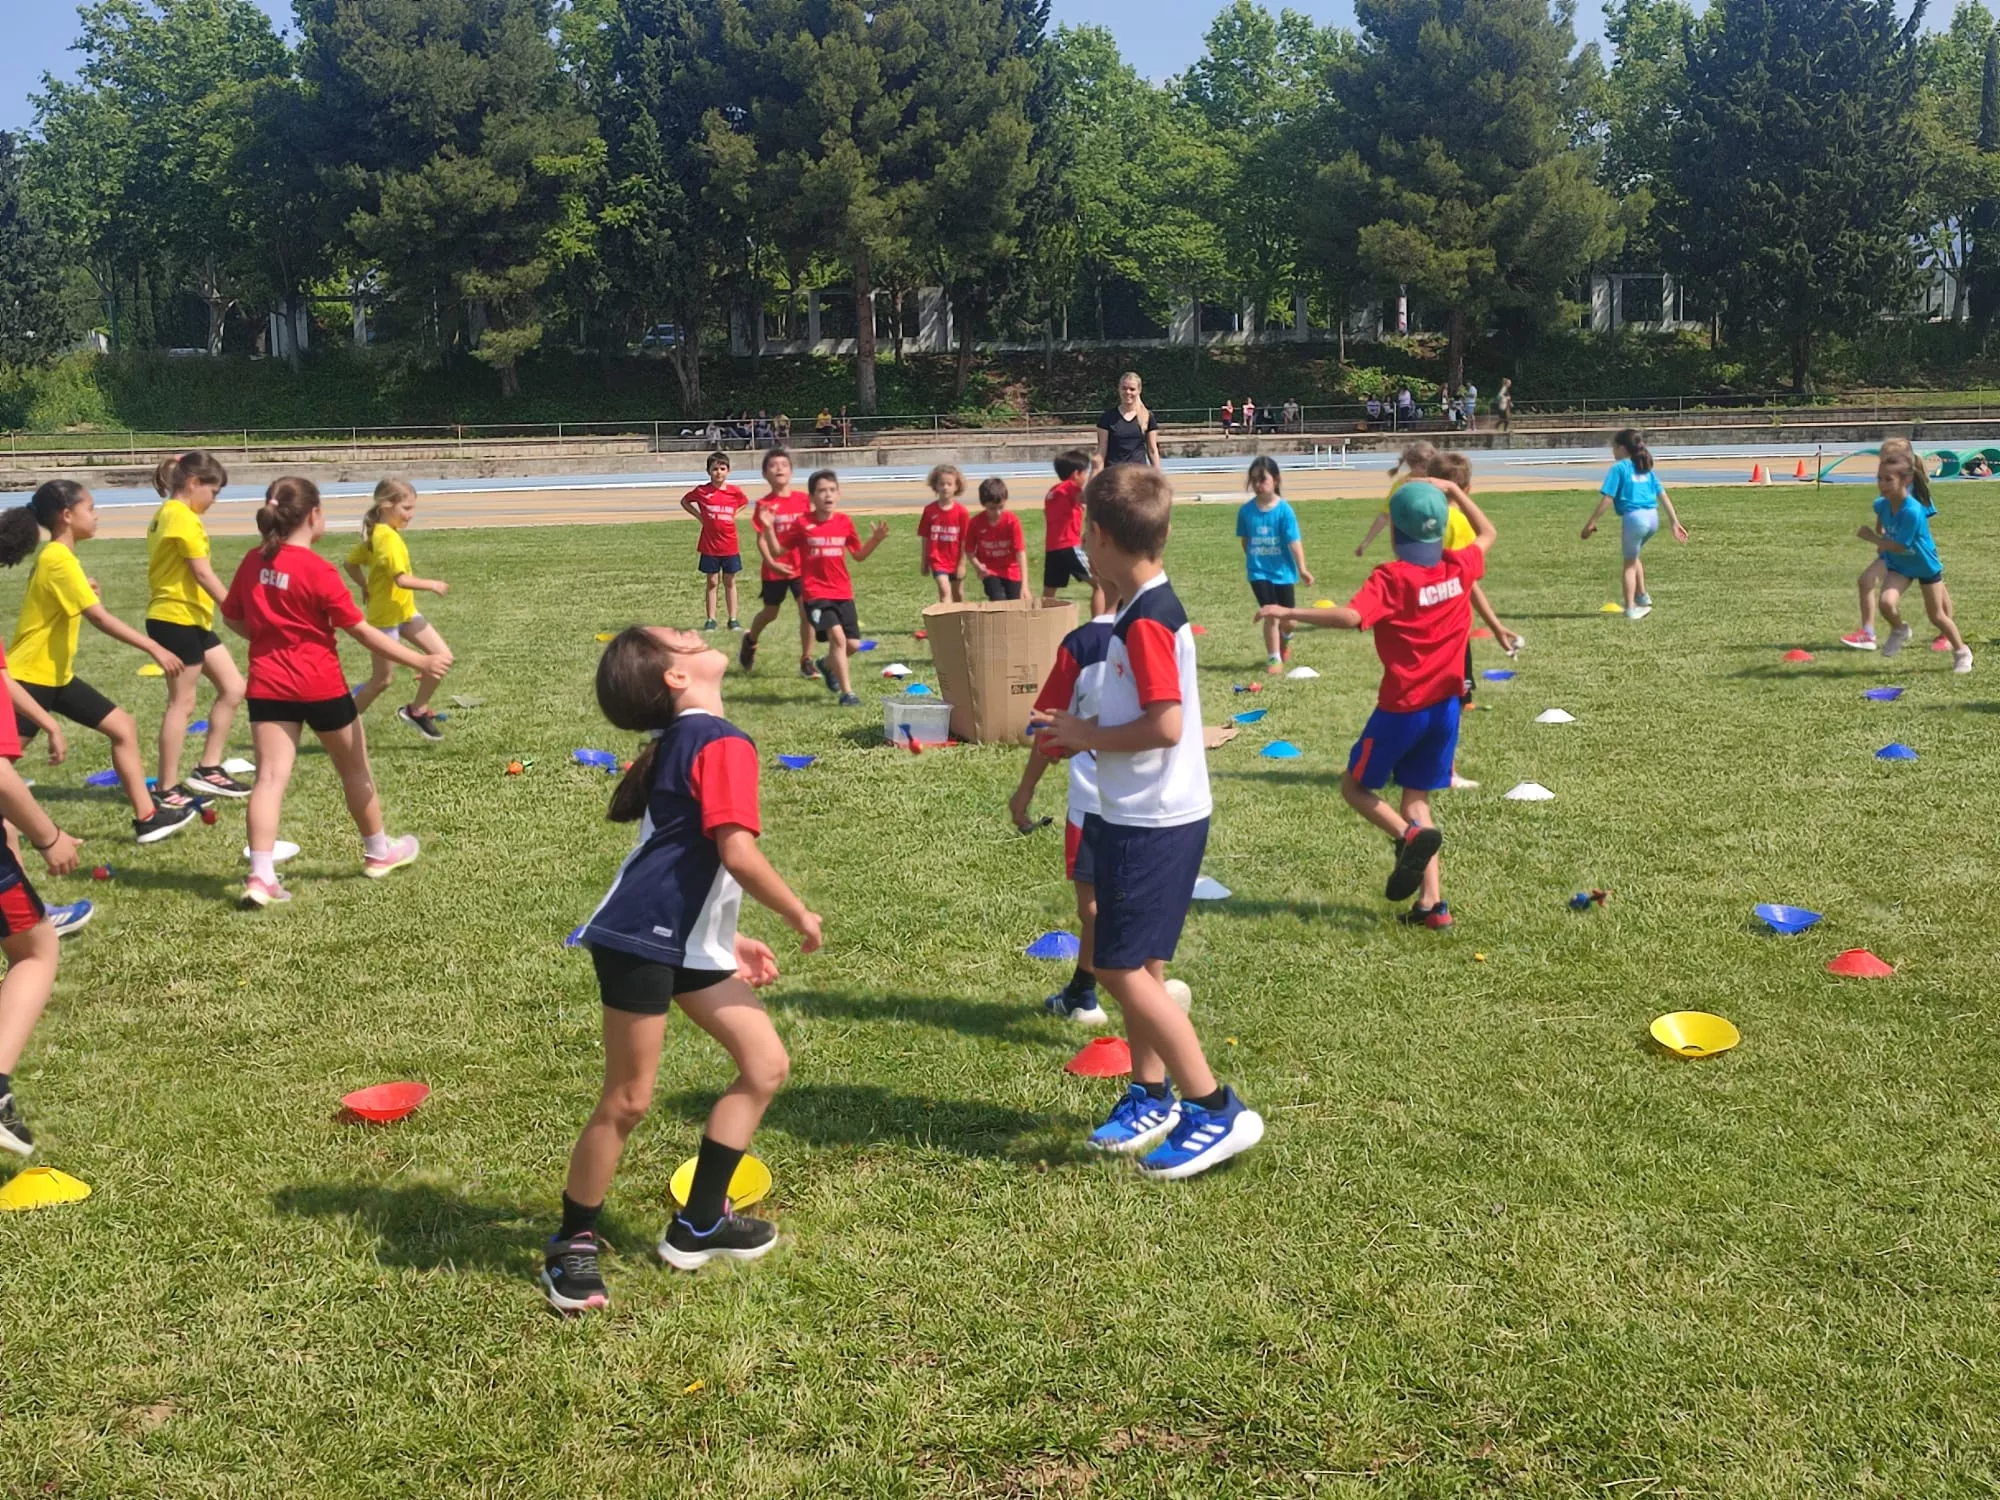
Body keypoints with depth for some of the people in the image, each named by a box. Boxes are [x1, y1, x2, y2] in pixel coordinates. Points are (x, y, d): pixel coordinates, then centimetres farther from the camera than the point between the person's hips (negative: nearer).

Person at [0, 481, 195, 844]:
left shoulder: (56, 558, 9)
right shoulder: (59, 560, -21)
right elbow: (100, 617, -29)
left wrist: (83, 593, -1)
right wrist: (155, 650, -31)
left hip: (56, 675, 10)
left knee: (123, 728, 7)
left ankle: (146, 816, 9)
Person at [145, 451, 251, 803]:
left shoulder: (167, 513, 15)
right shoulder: (183, 517, -16)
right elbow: (203, 574, -20)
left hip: (191, 620, 10)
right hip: (177, 620, -10)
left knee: (233, 688, 11)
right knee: (182, 703, -3)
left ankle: (207, 770, 15)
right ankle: (167, 790, 4)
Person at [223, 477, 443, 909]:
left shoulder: (253, 562, 1)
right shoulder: (317, 570, -16)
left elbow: (232, 617, 13)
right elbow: (362, 631, -15)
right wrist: (421, 662, -11)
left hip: (268, 684, 4)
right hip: (320, 685, -4)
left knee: (270, 776, -3)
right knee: (354, 769, 16)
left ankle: (261, 877, -16)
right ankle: (378, 851, 34)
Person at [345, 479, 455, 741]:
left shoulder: (375, 534, 6)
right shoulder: (389, 538, -24)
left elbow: (352, 564, 14)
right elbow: (402, 579, -30)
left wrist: (367, 588, 16)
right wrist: (432, 585, -17)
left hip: (405, 611, 9)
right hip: (386, 615, -9)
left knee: (443, 657, 3)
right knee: (383, 679, 2)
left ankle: (417, 710, 15)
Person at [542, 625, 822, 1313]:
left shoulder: (683, 742, 16)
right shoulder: (724, 744, -14)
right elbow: (738, 854, -23)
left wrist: (728, 938, 21)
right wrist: (800, 915, -8)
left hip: (686, 942, 10)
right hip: (640, 938, -10)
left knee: (766, 1064, 11)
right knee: (628, 1101, -2)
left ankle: (698, 1225, 20)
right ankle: (571, 1247, 15)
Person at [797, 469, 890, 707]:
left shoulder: (845, 522, 3)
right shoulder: (803, 523, -7)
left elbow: (859, 555, 12)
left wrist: (876, 540, -4)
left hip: (843, 592, 4)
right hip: (816, 592, -4)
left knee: (853, 643, 3)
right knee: (837, 636, -21)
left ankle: (826, 664, 37)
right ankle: (847, 692, -12)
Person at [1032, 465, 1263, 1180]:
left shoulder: (1147, 622, -21)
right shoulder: (1146, 610, 11)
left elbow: (1165, 725, -28)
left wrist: (1090, 736, -14)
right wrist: (1082, 731, 10)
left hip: (1154, 824, -10)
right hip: (1142, 817, 10)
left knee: (1122, 968, -7)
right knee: (1137, 965, 18)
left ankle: (1218, 1110, 0)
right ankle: (1152, 1097, 30)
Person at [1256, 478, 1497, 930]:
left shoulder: (1392, 578, -16)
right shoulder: (1459, 567, 1)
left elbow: (1350, 617, -32)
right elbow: (1487, 533, 22)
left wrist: (1288, 612, -30)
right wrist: (1452, 490, 22)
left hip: (1402, 708, -6)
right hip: (1446, 705, 6)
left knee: (1355, 786, 11)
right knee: (1416, 798, 14)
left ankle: (1409, 835, -18)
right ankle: (1432, 903, 5)